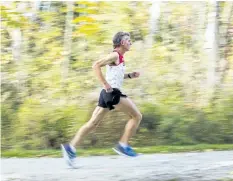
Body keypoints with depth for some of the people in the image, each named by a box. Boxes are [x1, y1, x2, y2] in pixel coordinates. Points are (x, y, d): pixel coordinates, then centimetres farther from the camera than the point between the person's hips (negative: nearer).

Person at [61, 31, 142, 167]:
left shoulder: (119, 57, 20)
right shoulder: (115, 55, -8)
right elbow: (96, 65, -18)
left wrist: (130, 76, 18)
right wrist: (106, 84, -21)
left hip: (109, 94, 10)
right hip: (112, 92, -10)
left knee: (93, 123, 5)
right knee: (137, 116, -4)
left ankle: (71, 148, -1)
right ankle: (123, 145, -4)